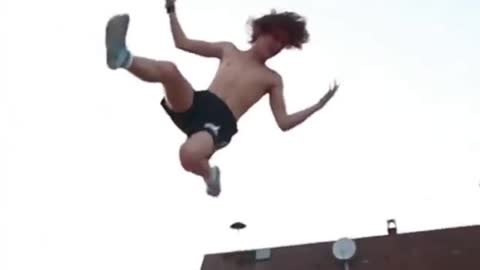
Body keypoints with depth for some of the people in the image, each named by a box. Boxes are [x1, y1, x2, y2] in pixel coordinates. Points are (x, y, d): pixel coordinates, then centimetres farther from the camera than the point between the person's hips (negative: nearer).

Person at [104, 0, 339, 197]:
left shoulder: (272, 79, 21)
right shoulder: (228, 50, 26)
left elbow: (284, 122, 13)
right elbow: (182, 42, 28)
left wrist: (318, 106, 1)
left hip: (220, 124, -2)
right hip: (194, 104, 2)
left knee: (189, 155, -35)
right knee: (168, 69, -30)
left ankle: (210, 175, -3)